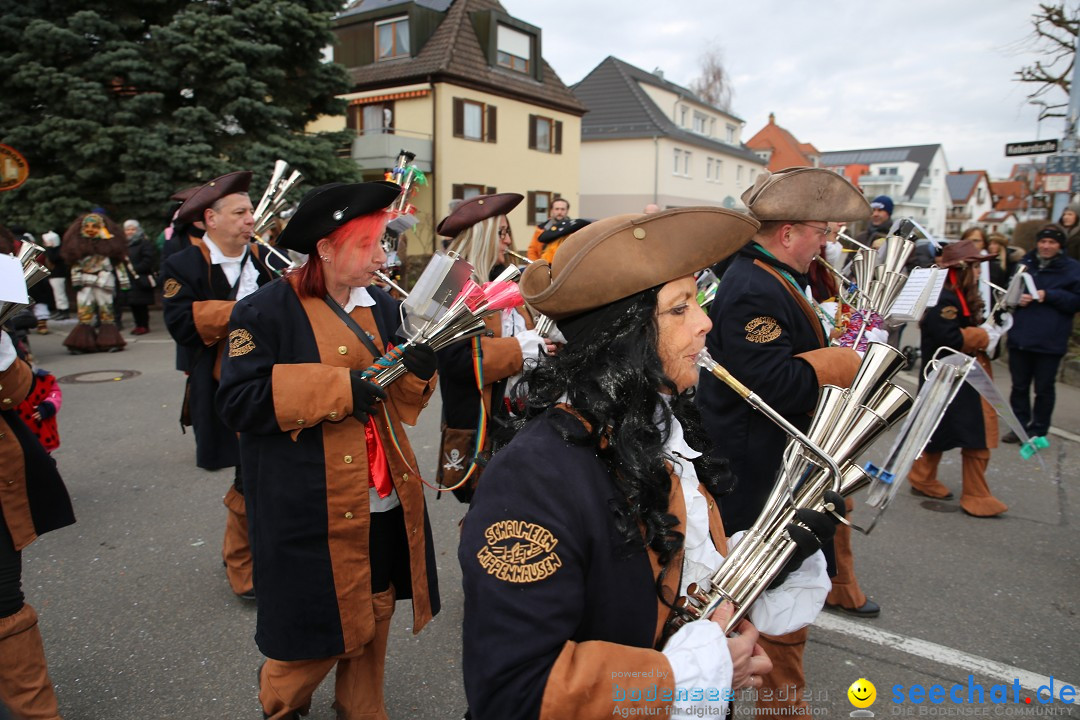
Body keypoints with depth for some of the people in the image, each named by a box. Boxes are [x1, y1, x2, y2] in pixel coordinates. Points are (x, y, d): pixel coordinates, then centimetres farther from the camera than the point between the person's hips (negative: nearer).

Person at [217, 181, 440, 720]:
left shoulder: (381, 306, 7)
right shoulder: (266, 311, -11)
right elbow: (239, 403, -18)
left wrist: (416, 373, -11)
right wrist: (336, 387, -22)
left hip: (385, 502, 6)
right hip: (313, 510, -5)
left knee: (374, 615, 17)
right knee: (318, 626, 9)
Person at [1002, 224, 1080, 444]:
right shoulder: (1025, 264, 8)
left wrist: (1050, 296, -16)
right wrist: (1017, 298, -5)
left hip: (1050, 342, -3)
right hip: (1020, 337, 3)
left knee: (1044, 389, 5)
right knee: (1019, 386, 11)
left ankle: (1038, 431, 16)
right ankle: (1020, 426, 24)